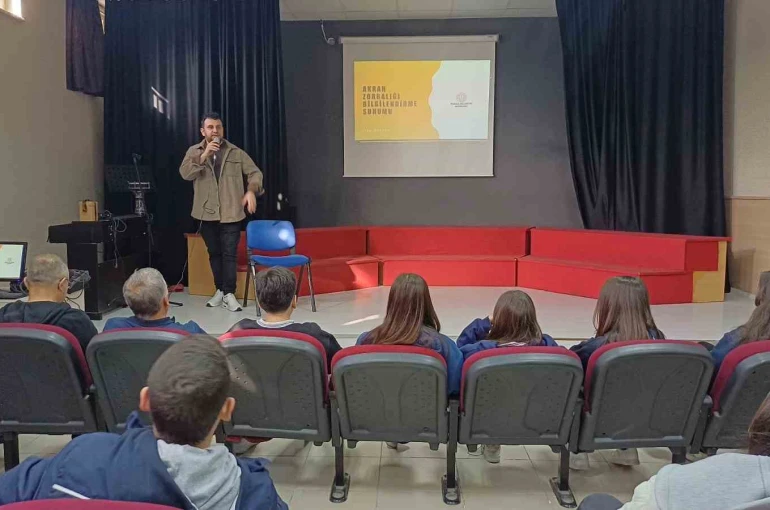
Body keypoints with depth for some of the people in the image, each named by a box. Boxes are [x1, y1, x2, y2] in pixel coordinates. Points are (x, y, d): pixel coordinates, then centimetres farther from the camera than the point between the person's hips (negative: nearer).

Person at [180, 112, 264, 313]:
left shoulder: (236, 152, 3)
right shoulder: (194, 151, 4)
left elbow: (255, 172, 0)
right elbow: (185, 174, -12)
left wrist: (251, 191, -18)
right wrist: (203, 156, -22)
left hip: (231, 213, -2)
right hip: (207, 213, 2)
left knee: (230, 254, -4)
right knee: (214, 253, 12)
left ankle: (229, 293, 1)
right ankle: (220, 290, 24)